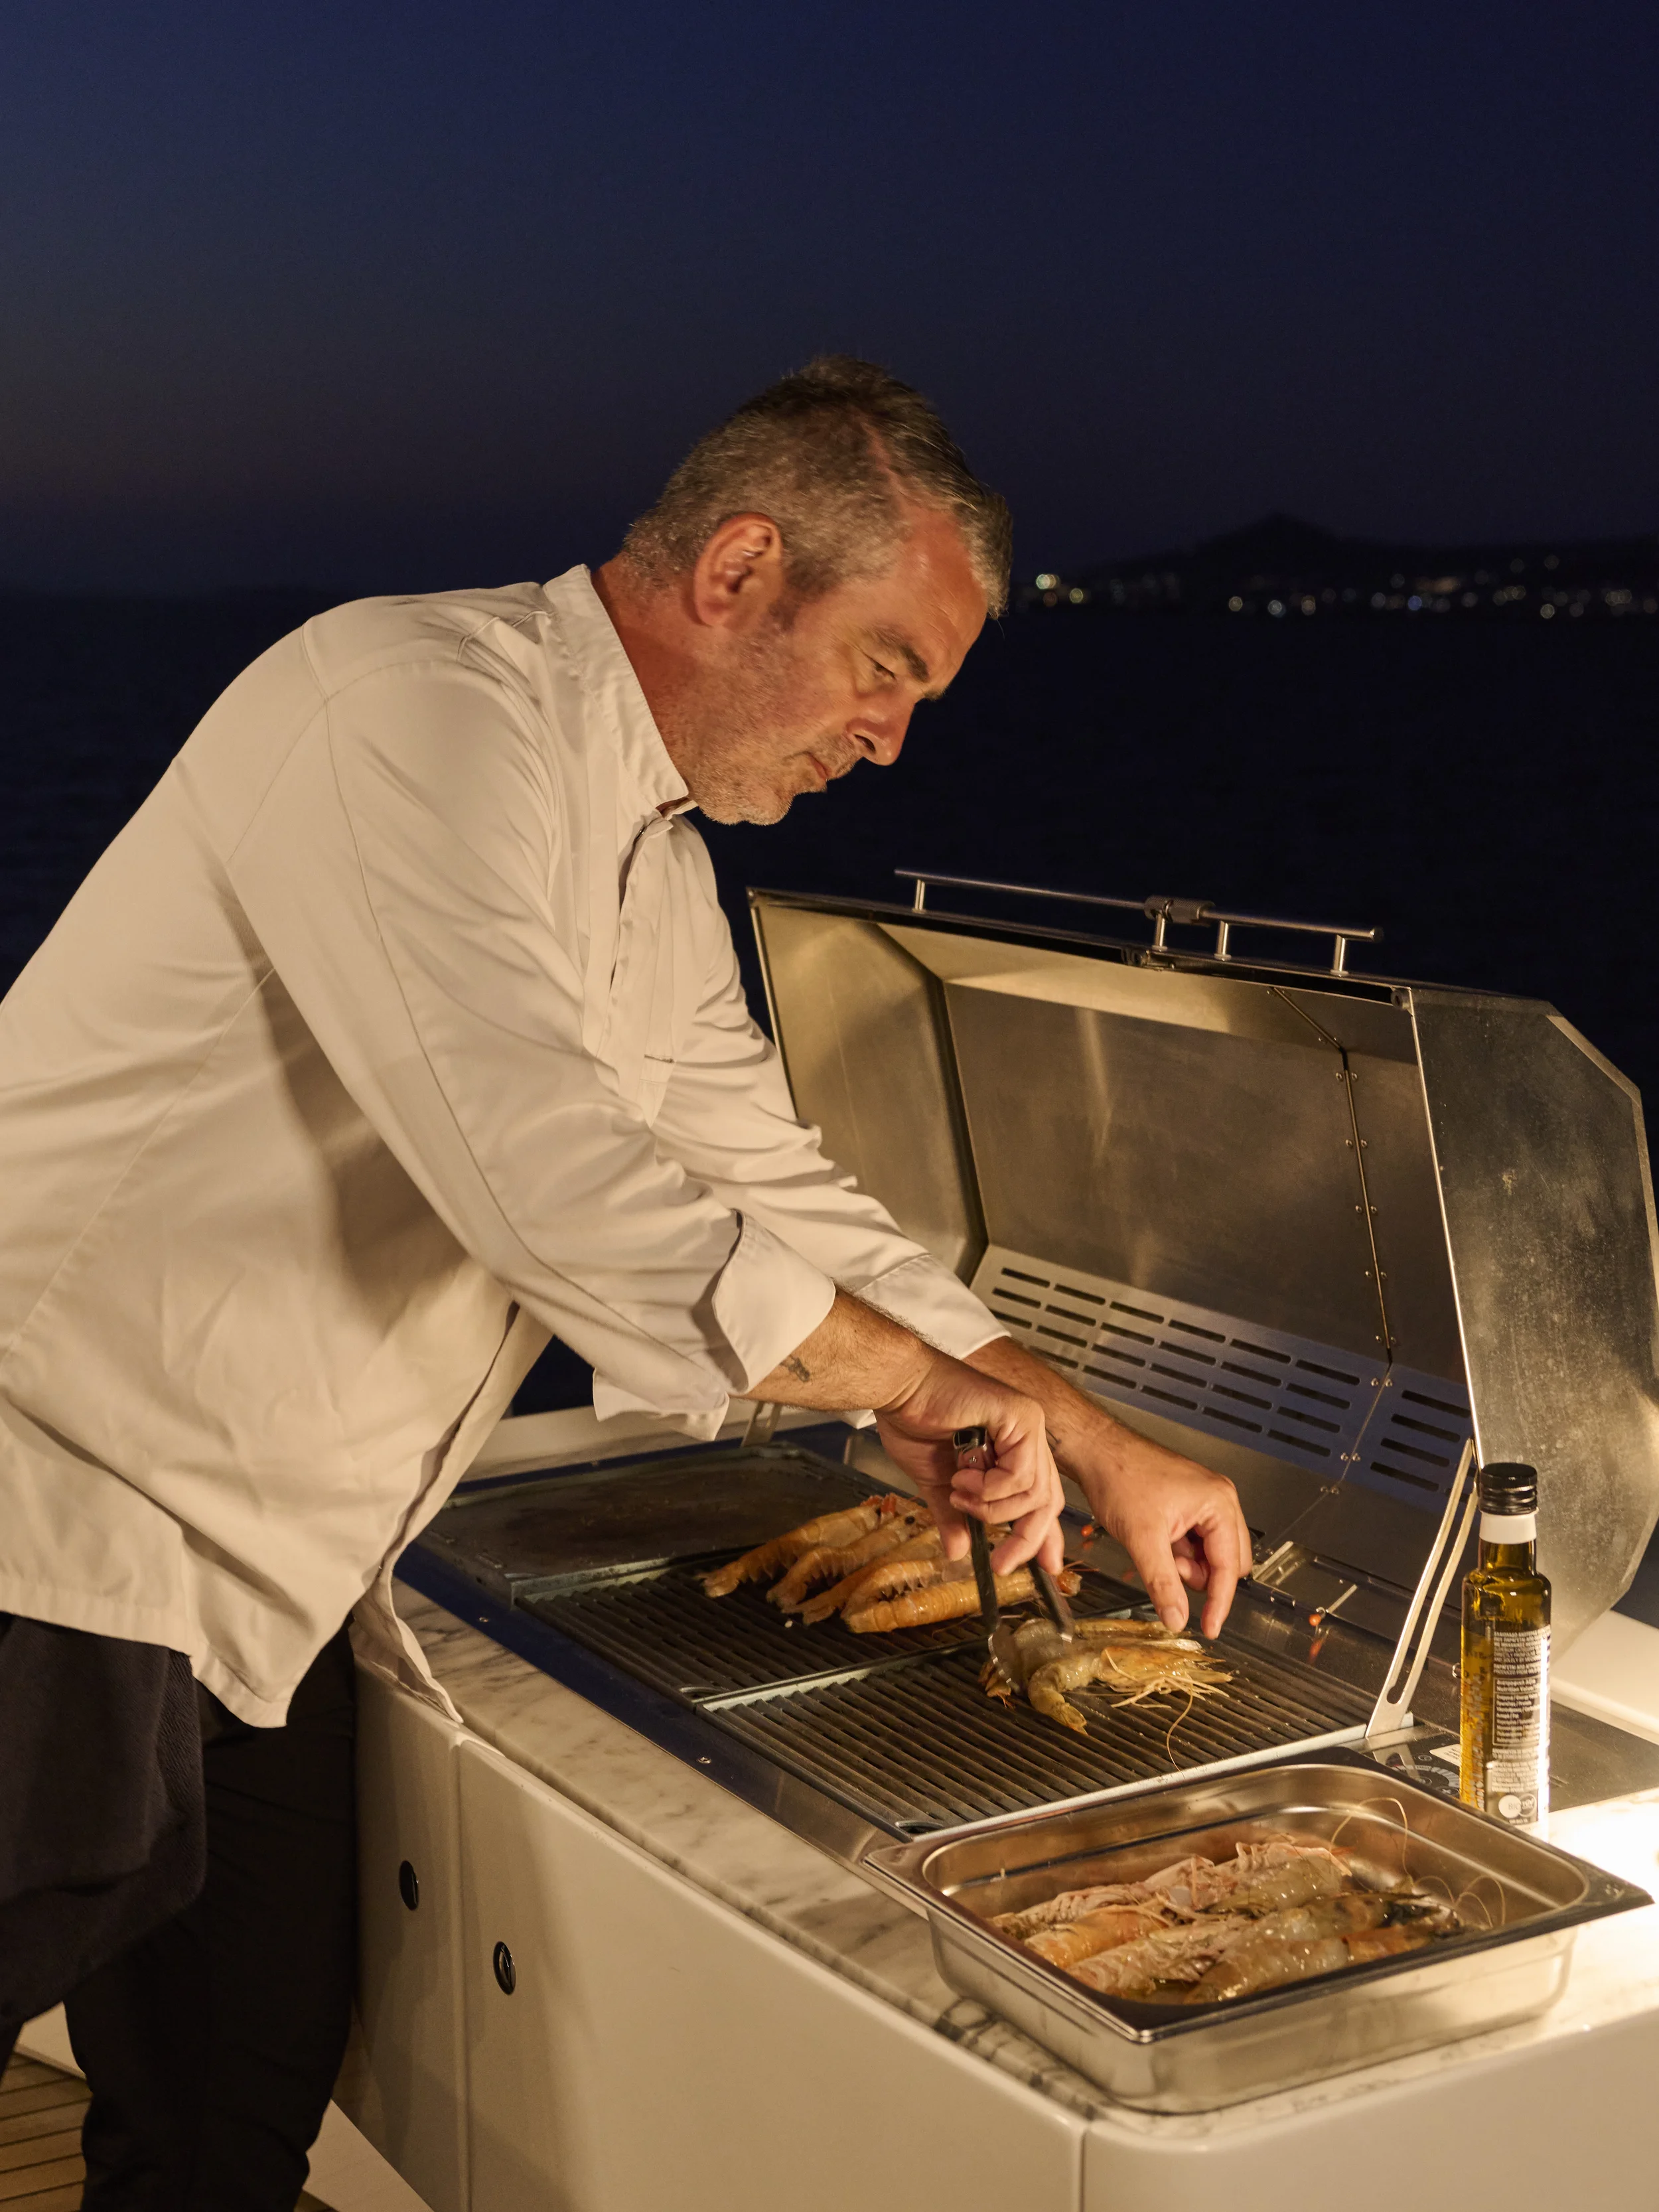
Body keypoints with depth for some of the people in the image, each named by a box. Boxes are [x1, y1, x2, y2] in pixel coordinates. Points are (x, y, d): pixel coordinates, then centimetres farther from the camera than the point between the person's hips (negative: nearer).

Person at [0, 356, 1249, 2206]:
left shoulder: (652, 863, 11)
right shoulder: (418, 709, -20)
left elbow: (773, 1192, 16)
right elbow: (541, 1180, -30)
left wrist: (1104, 1454, 11)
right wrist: (926, 1384, -20)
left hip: (260, 1587, 9)